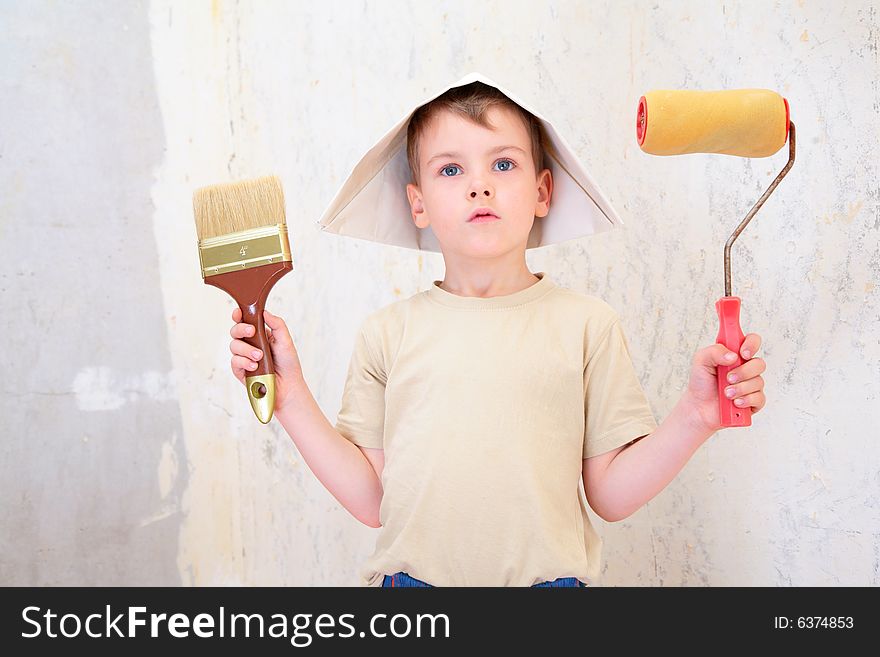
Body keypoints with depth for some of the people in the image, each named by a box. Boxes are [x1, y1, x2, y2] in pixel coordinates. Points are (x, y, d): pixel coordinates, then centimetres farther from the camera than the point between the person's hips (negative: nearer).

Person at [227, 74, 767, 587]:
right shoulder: (389, 332, 1)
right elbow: (372, 502, 0)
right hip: (412, 576, 1)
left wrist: (695, 417, -14)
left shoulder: (586, 323, -2)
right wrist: (292, 398, -4)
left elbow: (611, 495, -2)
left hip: (548, 576, 0)